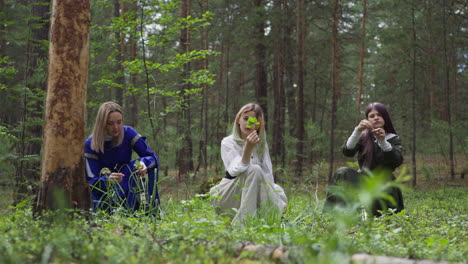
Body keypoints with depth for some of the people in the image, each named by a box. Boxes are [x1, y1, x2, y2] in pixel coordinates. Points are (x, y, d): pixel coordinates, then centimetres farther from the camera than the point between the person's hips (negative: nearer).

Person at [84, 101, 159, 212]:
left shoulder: (128, 133, -9)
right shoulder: (90, 144, -14)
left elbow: (153, 157, -14)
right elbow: (92, 181, -19)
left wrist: (144, 163, -40)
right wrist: (108, 180, -43)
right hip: (104, 190, -3)